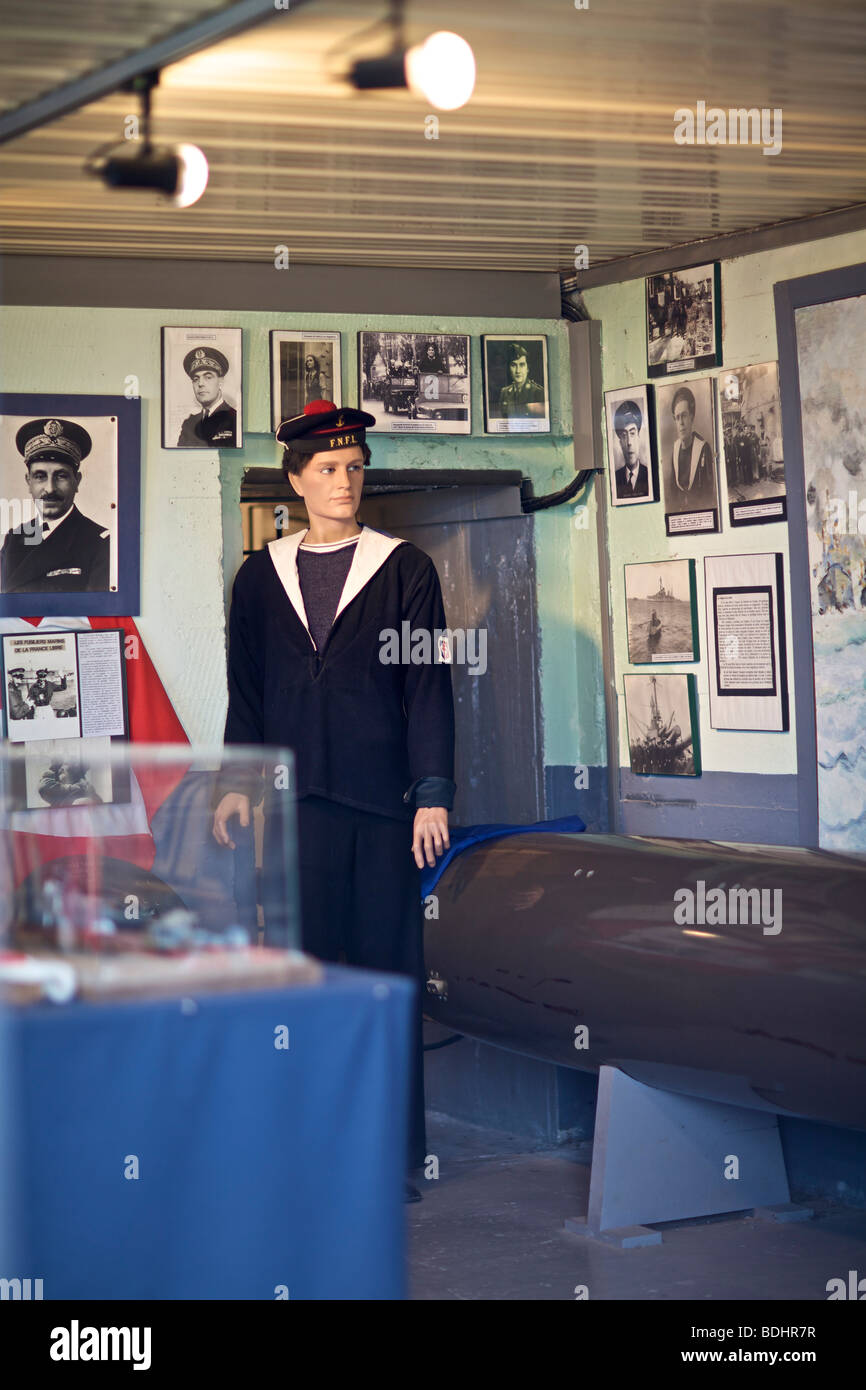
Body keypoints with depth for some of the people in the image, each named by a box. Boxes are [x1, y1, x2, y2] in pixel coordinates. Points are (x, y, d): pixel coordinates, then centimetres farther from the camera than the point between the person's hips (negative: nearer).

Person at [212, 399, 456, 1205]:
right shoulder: (261, 576, 13)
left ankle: (395, 1152, 8)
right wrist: (237, 782, 8)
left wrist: (433, 794, -5)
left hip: (380, 801, -2)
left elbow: (429, 686, 1)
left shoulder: (404, 568, 6)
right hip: (292, 799, 2)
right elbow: (245, 690, 16)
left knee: (389, 969, 1)